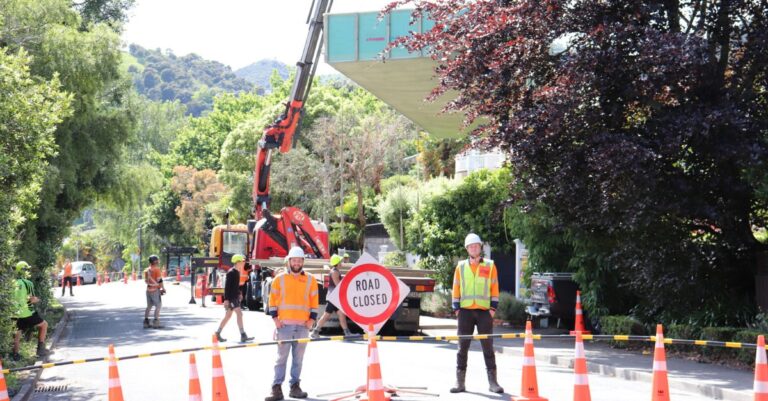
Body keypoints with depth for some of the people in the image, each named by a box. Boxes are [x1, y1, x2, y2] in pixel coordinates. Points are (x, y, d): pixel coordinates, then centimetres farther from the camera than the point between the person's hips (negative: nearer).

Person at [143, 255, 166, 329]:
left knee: (149, 306, 14)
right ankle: (156, 322, -9)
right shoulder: (157, 269, -12)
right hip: (155, 290, -8)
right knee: (158, 305, -3)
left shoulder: (147, 270, 12)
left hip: (148, 290, 8)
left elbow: (146, 281, 15)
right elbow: (160, 280, -14)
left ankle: (146, 322, 14)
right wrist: (163, 288, -2)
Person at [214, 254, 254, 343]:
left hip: (235, 297, 10)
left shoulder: (237, 272, 13)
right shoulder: (231, 272, -15)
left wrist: (239, 294, 16)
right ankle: (243, 336, -12)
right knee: (239, 314, -12)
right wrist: (226, 299, -22)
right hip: (230, 298, -10)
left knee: (228, 316, 13)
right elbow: (227, 286, -19)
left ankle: (218, 334, 21)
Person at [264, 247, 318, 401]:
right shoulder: (280, 279, 5)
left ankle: (295, 386, 12)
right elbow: (273, 299, 5)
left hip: (303, 326, 2)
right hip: (284, 325, -2)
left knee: (298, 358, 5)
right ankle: (277, 388, -2)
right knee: (282, 357, -3)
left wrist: (312, 319, 1)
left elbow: (314, 301, 10)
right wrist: (275, 318, -4)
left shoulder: (310, 280, 8)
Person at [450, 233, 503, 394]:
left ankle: (492, 382, 4)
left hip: (484, 312, -1)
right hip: (465, 311, 1)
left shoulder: (490, 266, 6)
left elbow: (494, 288, 5)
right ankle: (460, 382, 6)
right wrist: (456, 308, 1)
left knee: (488, 347, 0)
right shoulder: (461, 267, 10)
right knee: (462, 347, 2)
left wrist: (493, 308, -3)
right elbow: (456, 288, 9)